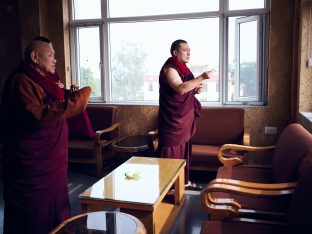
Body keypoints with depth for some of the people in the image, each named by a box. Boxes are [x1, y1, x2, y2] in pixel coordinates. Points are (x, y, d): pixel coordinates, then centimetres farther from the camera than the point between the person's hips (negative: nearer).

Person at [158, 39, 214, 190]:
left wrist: (196, 90, 3)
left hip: (184, 118, 9)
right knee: (171, 152, -3)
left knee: (184, 150, 16)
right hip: (172, 119, -9)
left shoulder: (183, 69, 14)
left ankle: (184, 181, 29)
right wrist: (201, 78, -32)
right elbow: (180, 88, -30)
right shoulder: (169, 69, -15)